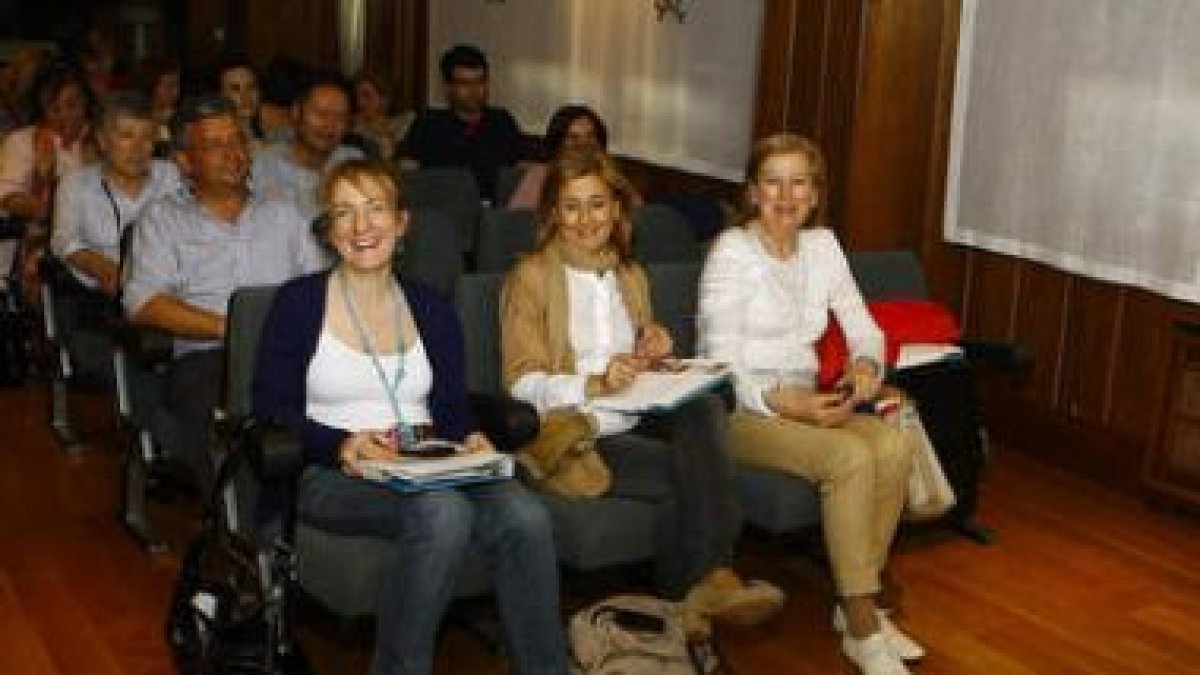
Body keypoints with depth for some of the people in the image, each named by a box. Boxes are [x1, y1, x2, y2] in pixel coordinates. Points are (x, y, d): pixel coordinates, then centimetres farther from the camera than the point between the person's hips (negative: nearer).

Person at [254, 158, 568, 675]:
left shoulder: (431, 309, 16)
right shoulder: (298, 303, 4)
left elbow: (452, 405, 15)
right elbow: (272, 411, -2)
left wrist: (469, 438, -8)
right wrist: (342, 445, -19)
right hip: (335, 475, -3)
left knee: (525, 516, -28)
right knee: (443, 512, -36)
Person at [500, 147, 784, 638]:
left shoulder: (630, 275, 21)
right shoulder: (530, 277, 1)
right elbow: (522, 383, -8)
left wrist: (652, 355, 3)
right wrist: (596, 384, -25)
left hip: (634, 420, 5)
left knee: (703, 404, -28)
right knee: (690, 473, -28)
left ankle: (709, 579, -32)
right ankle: (686, 595, -11)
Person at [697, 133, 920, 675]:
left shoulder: (822, 245, 9)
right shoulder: (732, 251, -10)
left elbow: (863, 328, 11)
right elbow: (719, 362, -16)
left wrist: (866, 362, -12)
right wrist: (784, 403, -29)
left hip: (803, 402, 6)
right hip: (740, 409, -6)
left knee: (894, 446, -21)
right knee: (851, 457, -29)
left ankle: (856, 603, -7)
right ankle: (862, 629, -17)